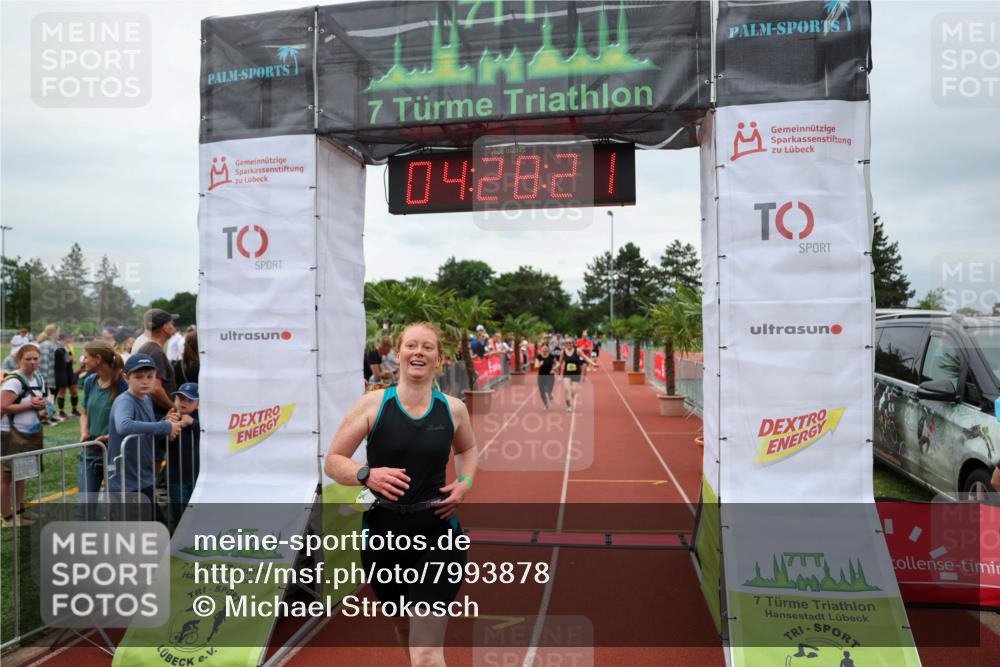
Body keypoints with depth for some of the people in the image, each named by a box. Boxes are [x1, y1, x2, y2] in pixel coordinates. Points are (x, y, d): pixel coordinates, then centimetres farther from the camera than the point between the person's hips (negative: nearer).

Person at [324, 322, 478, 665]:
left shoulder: (453, 408, -1)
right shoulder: (373, 404, -7)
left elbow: (467, 449, 20)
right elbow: (333, 462, -3)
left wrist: (464, 484, 1)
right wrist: (367, 474, -23)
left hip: (438, 534, -1)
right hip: (384, 532, 1)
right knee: (405, 627, 25)